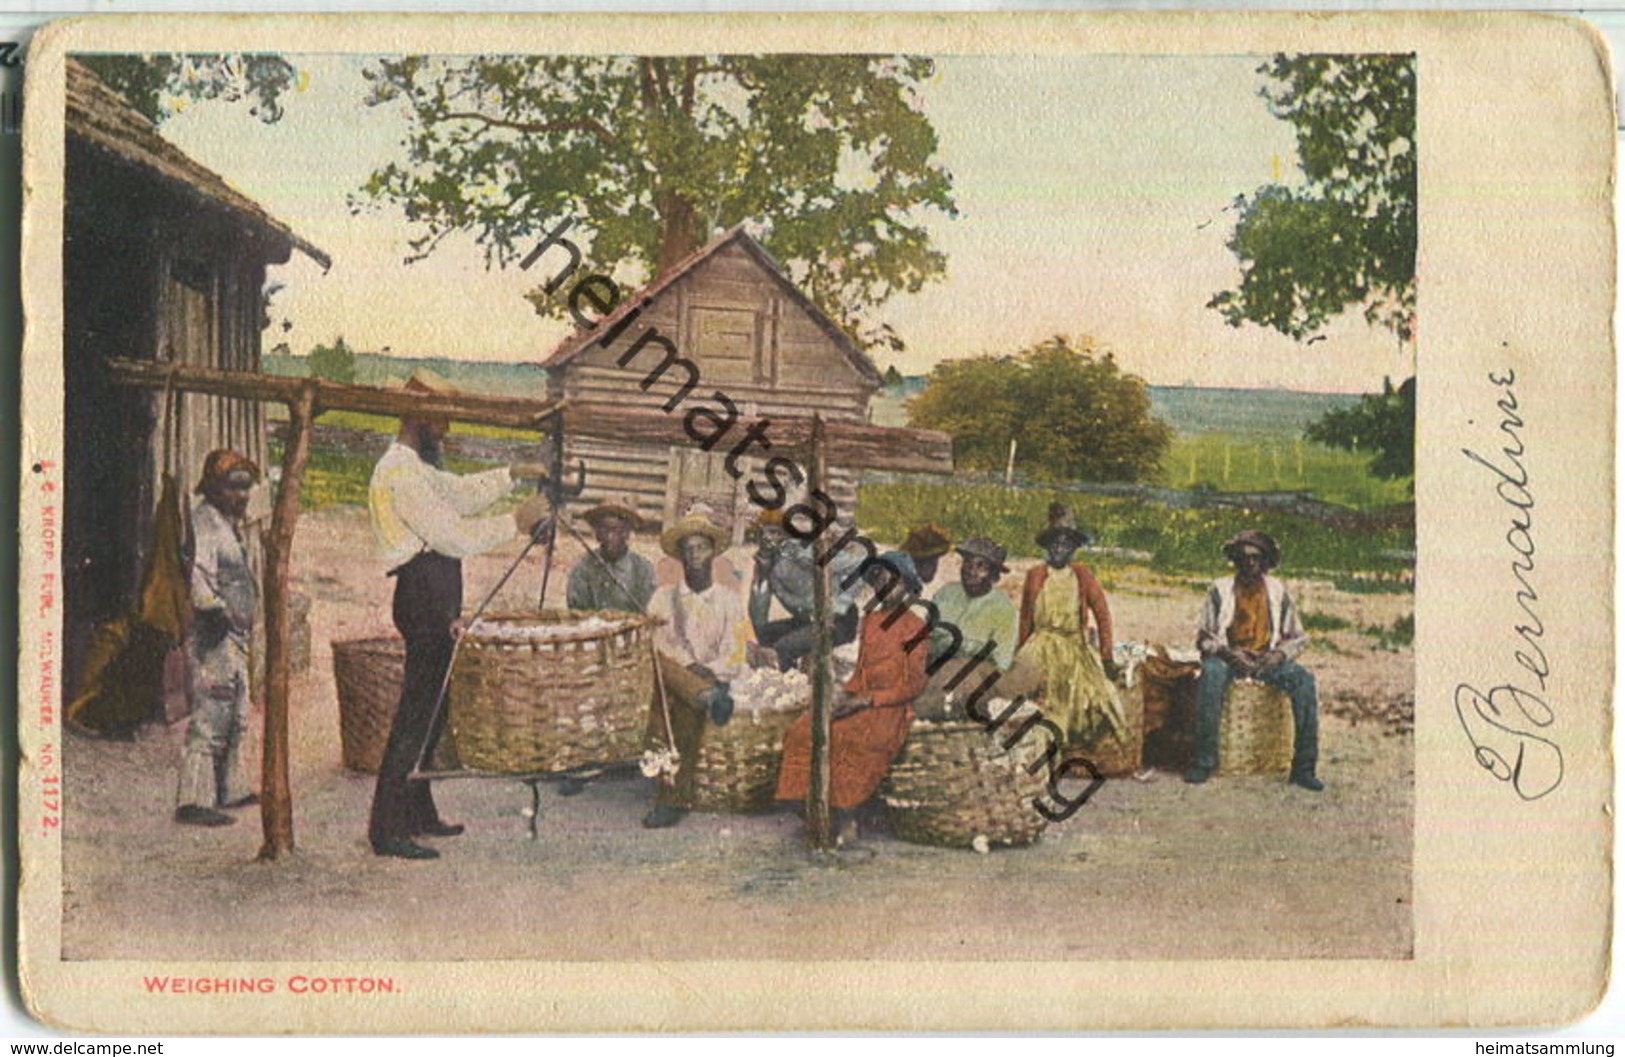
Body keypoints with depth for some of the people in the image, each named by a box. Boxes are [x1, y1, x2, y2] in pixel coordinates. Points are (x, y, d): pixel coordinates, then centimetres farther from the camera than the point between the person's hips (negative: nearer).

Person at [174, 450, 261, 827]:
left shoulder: (228, 524, 19)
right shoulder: (204, 521, -12)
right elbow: (199, 574, -24)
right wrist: (218, 608, -33)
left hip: (233, 634, 11)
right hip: (212, 637, -11)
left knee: (235, 716, 18)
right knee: (211, 715, -13)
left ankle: (231, 788, 29)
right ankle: (193, 800, -14)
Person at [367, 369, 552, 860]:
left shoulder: (415, 468, 19)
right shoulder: (400, 473, -15)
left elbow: (460, 492, 33)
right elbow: (454, 537, -18)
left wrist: (513, 475, 22)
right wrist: (514, 523, -11)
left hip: (437, 599, 11)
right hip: (424, 596, -11)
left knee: (431, 708, 16)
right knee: (417, 712, -11)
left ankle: (417, 813, 25)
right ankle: (387, 830, -9)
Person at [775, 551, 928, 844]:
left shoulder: (914, 627, -2)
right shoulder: (870, 620, 18)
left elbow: (914, 684, -8)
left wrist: (866, 700, -15)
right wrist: (845, 692, -1)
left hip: (892, 708, -6)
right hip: (861, 702, 6)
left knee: (844, 736, -34)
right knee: (804, 732, -19)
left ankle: (844, 818, -23)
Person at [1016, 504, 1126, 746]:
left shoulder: (1082, 576, 5)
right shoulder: (1035, 576, 6)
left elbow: (1102, 614, 3)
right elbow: (1025, 619, 13)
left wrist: (1106, 656, -4)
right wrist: (1020, 654, 12)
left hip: (1075, 651, 0)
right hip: (1040, 651, 0)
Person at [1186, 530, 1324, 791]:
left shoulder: (1278, 591, 10)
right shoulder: (1220, 590, 5)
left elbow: (1298, 637, 12)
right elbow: (1204, 637, 2)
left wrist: (1279, 655, -10)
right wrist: (1226, 653, -19)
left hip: (1268, 659, 2)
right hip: (1229, 657, -2)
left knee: (1304, 681, -27)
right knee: (1210, 674, -37)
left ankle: (1303, 767, -24)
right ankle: (1205, 760, -32)